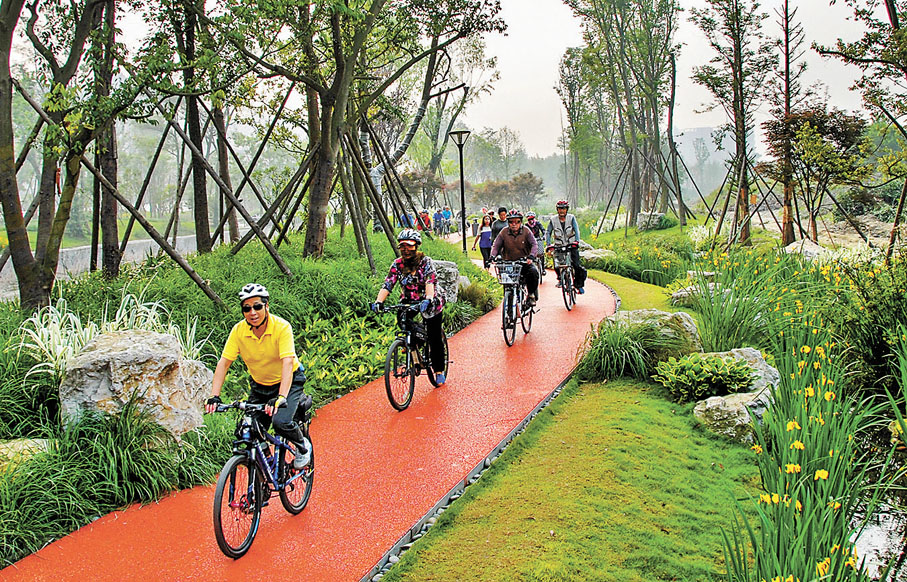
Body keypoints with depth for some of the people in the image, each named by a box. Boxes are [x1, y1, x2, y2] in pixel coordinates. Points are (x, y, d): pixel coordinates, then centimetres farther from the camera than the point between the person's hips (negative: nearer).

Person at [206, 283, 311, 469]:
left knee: (281, 423, -25)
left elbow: (287, 363, -35)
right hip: (259, 385, 4)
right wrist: (214, 396, -29)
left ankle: (302, 445, 7)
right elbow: (223, 362, -17)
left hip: (289, 381, -4)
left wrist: (281, 397, -47)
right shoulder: (239, 330, -15)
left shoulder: (282, 327, -26)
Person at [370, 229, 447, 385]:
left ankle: (439, 371, 15)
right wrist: (378, 301, -34)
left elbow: (430, 281, -31)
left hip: (428, 303, -3)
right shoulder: (397, 264, -6)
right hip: (408, 302, 3)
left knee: (434, 338, -2)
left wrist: (428, 299, -50)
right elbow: (387, 284, -17)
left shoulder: (425, 261, -16)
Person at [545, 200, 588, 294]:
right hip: (559, 246, 1)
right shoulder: (553, 220, -2)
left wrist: (577, 241, -31)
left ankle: (579, 285, 4)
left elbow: (576, 229, -14)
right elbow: (548, 232, -5)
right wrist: (548, 244, -21)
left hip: (571, 245, -1)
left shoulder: (571, 218, -4)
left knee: (576, 265, -11)